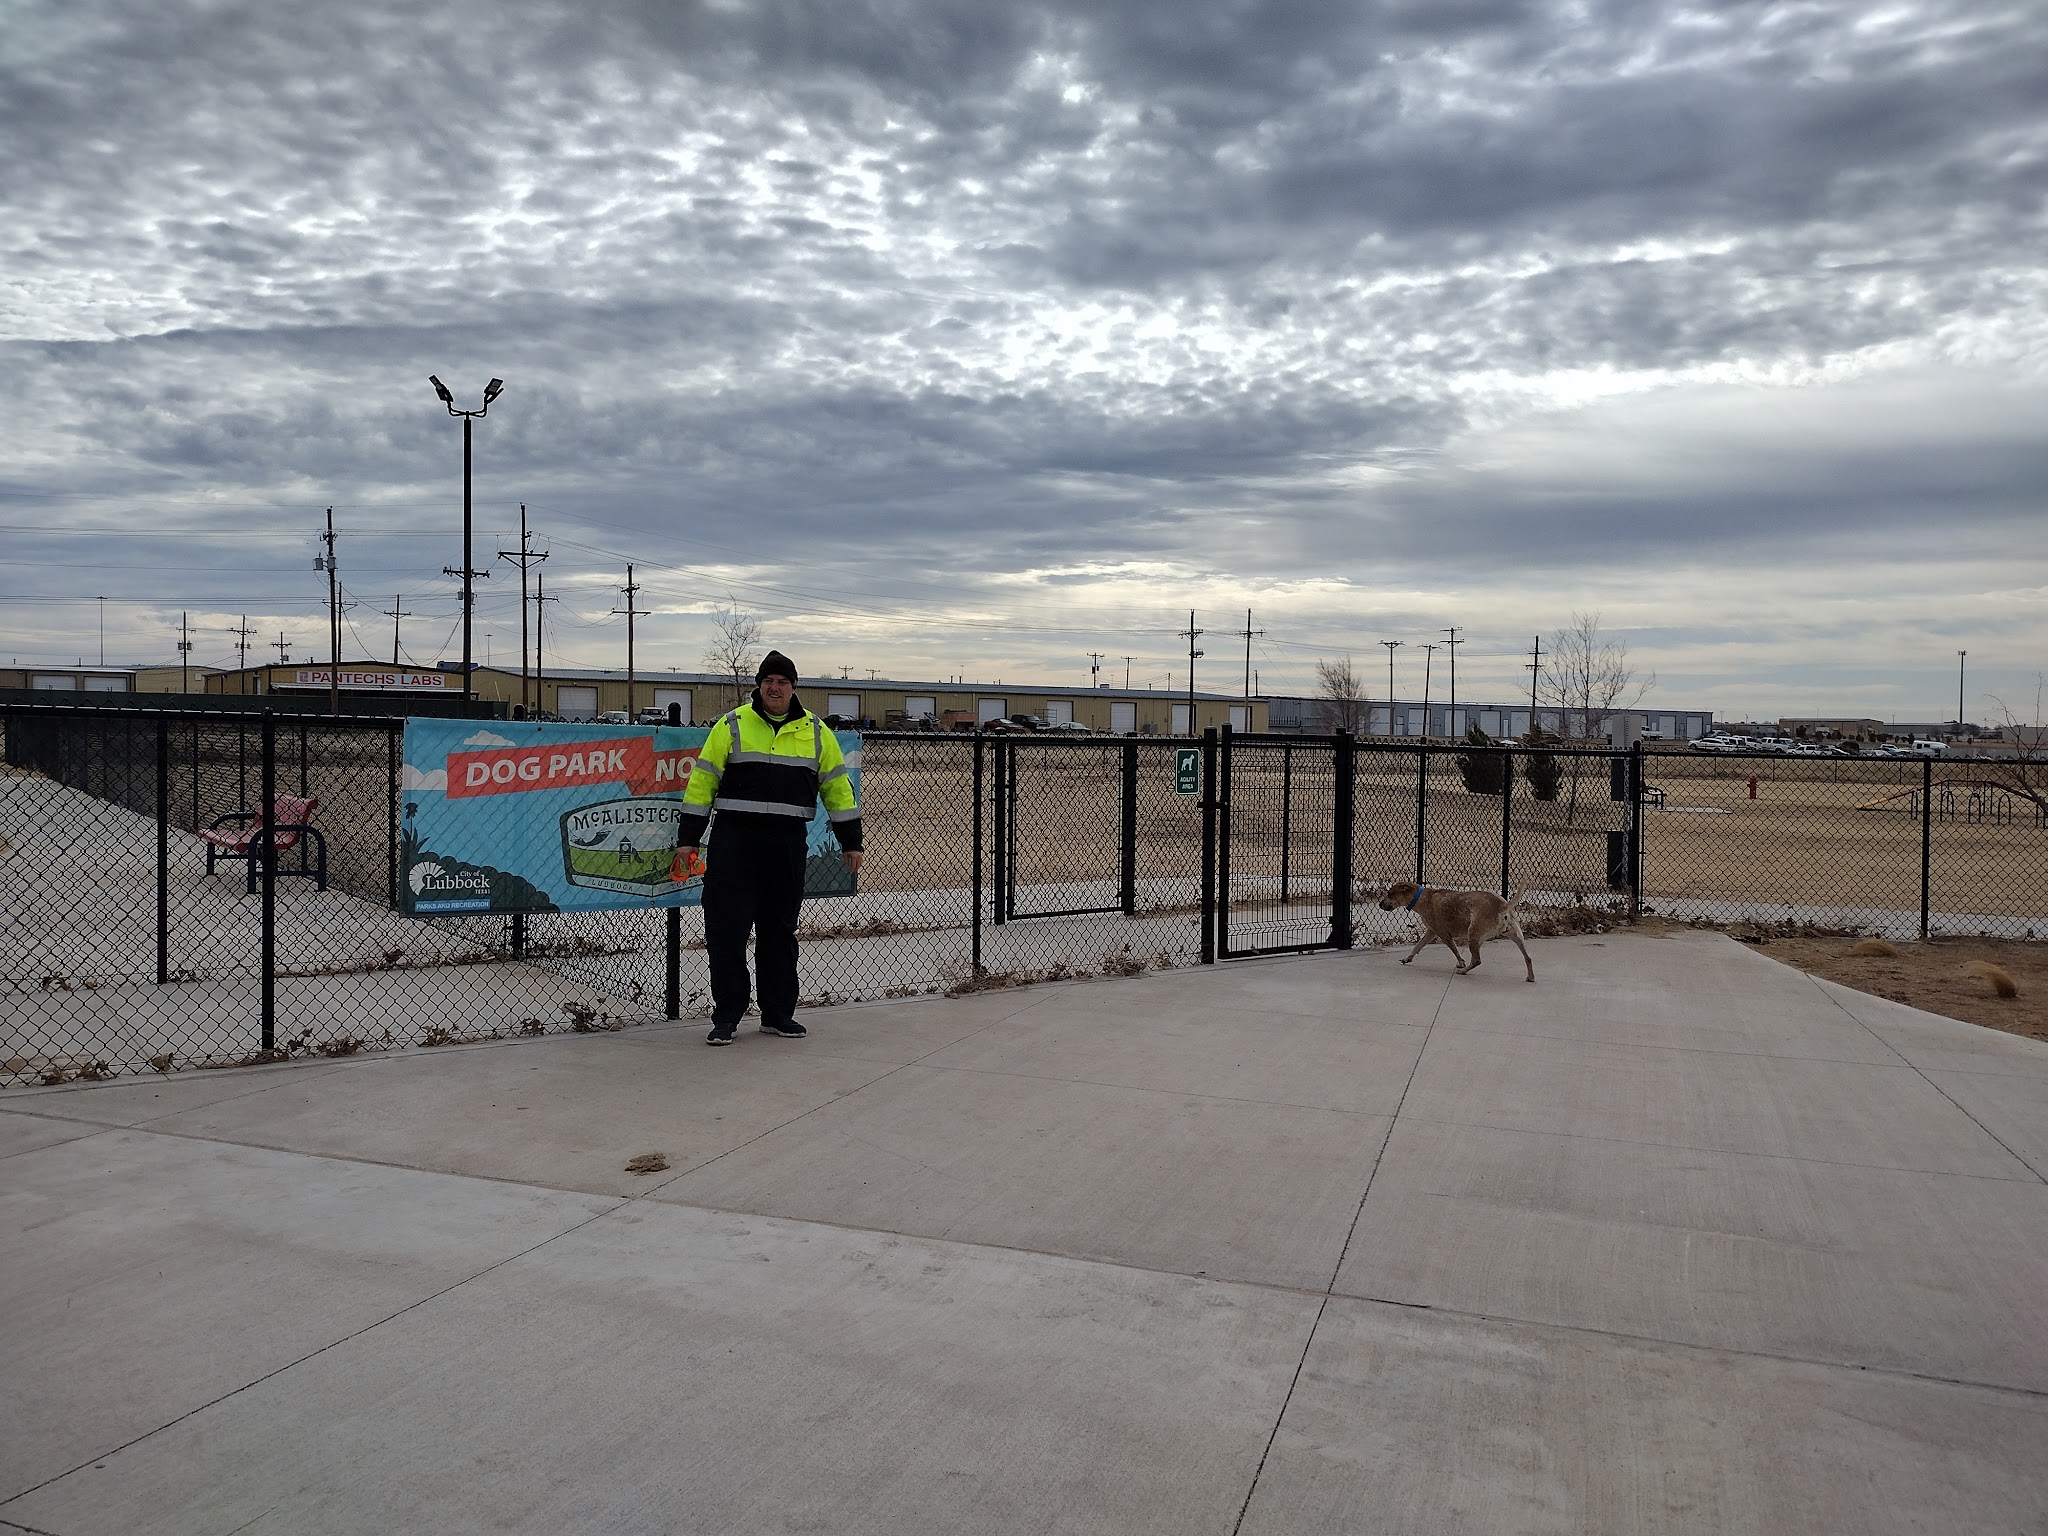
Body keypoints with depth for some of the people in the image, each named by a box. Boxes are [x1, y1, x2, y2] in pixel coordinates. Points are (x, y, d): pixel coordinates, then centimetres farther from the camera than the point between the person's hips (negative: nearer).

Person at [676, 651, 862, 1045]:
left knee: (780, 931, 11)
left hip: (788, 844, 3)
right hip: (734, 839, -2)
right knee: (727, 929, -3)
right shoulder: (732, 725, 1)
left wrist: (850, 840, 10)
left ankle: (778, 1014, 21)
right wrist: (688, 837, -2)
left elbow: (836, 785, 13)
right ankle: (726, 1017, 7)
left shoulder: (816, 731, 9)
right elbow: (702, 780, 2)